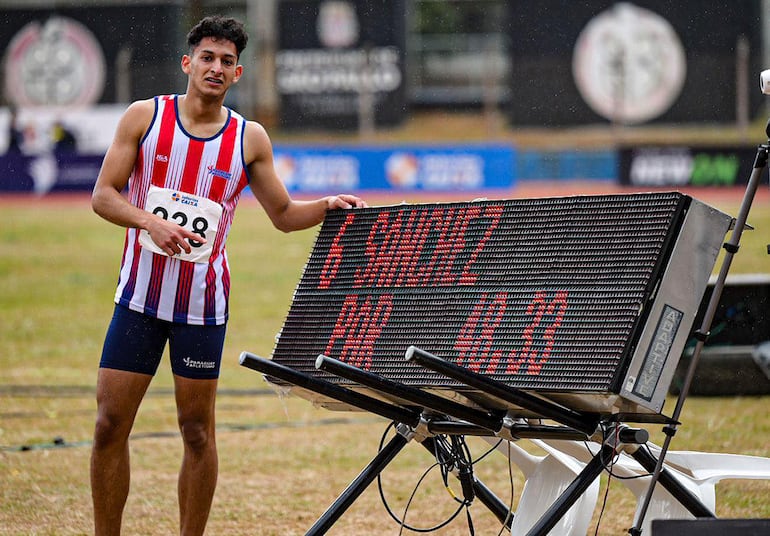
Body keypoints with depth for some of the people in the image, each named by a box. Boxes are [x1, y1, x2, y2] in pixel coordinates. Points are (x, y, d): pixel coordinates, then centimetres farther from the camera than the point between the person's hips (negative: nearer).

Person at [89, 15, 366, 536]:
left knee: (198, 430, 3)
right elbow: (103, 194, -2)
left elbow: (284, 213, 11)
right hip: (139, 295, 0)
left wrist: (328, 206, -8)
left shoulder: (249, 138, 2)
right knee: (110, 423, -2)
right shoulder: (144, 117, -1)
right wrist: (151, 222, -19)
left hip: (203, 301, 0)